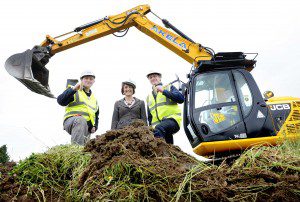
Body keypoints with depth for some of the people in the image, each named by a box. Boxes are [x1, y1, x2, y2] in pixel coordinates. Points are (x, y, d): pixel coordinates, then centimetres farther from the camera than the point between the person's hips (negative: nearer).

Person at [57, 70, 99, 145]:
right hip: (71, 121, -6)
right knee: (81, 119, -38)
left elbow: (96, 115, 33)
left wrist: (94, 126, 13)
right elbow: (61, 101, -8)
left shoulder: (94, 98, 27)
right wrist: (73, 89, -19)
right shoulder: (75, 92, 10)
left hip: (86, 127, 6)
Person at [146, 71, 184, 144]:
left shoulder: (169, 88, 14)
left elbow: (181, 99, -4)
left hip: (172, 119, -5)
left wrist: (164, 91, -7)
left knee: (158, 129, -35)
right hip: (157, 125, 5)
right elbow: (150, 116, 28)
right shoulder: (149, 97, 27)